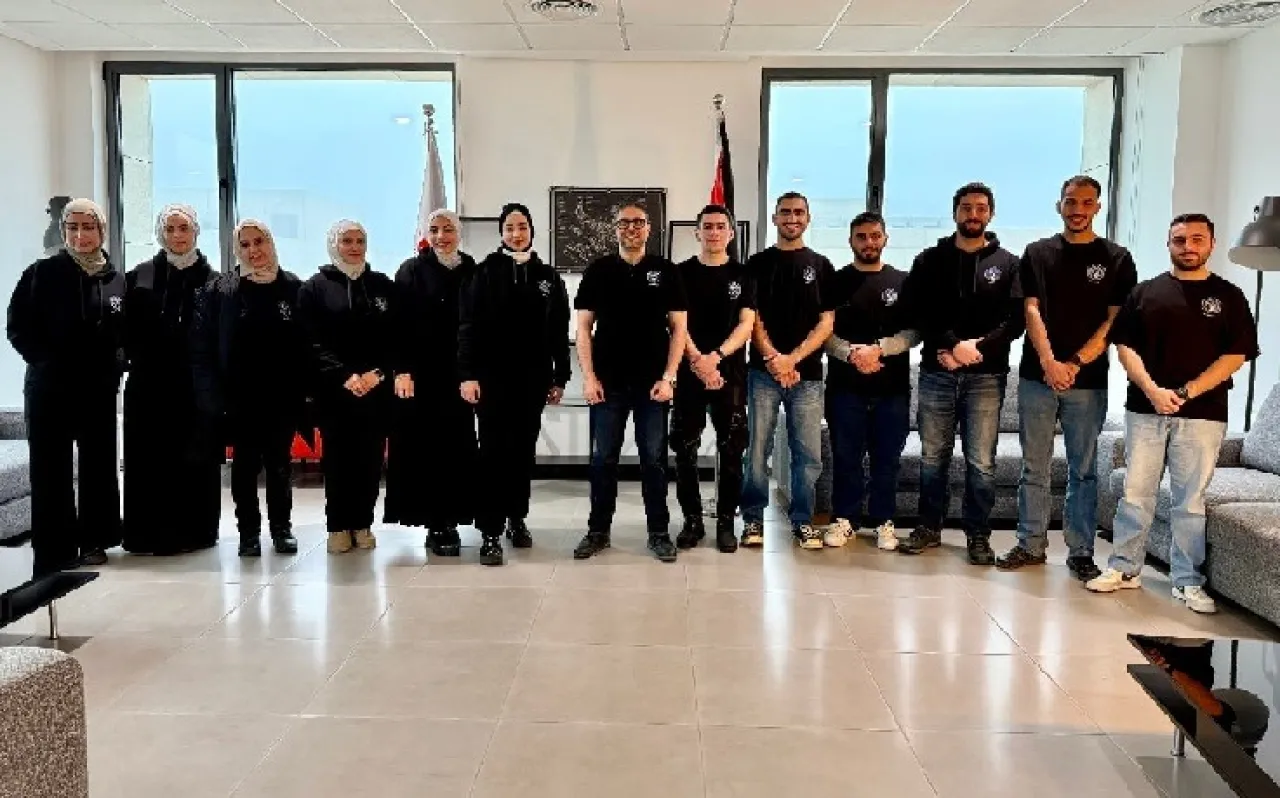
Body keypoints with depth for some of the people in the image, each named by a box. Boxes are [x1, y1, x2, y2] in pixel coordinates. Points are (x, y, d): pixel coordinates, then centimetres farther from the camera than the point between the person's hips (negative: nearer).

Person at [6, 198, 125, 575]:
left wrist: (116, 364, -1)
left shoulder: (116, 279, 7)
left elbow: (125, 331, 14)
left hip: (100, 388, 3)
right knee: (51, 470, 1)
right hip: (50, 388, -3)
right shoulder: (42, 273, -2)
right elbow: (18, 327, -3)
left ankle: (93, 540, 22)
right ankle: (54, 551, 6)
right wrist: (46, 361, -11)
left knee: (98, 465, 9)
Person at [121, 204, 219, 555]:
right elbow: (128, 328, 7)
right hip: (149, 382, 2)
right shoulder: (140, 276, 9)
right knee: (150, 457, 2)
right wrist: (139, 357, -5)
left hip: (195, 382, -1)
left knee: (195, 456, 2)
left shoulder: (211, 279, 4)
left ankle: (193, 529, 10)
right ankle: (151, 531, 9)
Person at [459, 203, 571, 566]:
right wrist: (467, 374, -13)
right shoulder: (485, 273, 1)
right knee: (494, 453, -3)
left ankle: (517, 518, 25)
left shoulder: (548, 277, 9)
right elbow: (469, 327, -5)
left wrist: (559, 378, 5)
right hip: (493, 378, -3)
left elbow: (559, 332, 9)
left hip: (532, 380, 3)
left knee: (524, 452, 10)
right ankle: (490, 532, 0)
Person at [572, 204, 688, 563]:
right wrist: (589, 377, -4)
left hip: (653, 383, 0)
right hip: (608, 384, 1)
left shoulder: (666, 271, 4)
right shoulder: (598, 271, 6)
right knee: (603, 459, 6)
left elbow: (679, 327, 3)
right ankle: (598, 530, 17)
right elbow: (584, 327, 5)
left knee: (654, 460, 5)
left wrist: (667, 378, -6)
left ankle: (659, 533, 14)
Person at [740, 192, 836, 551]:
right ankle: (753, 519, 11)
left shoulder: (821, 266, 10)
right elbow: (751, 317, 2)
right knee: (757, 450, 1)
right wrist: (772, 358, -12)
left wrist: (792, 359, -9)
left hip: (807, 373, 1)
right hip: (763, 371, -1)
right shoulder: (758, 263, 9)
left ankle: (803, 520, 14)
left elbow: (826, 322, 3)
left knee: (808, 453, 2)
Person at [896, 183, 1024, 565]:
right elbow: (919, 312, -2)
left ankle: (978, 534, 12)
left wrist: (977, 347, -14)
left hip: (986, 375, -1)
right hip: (936, 371, 1)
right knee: (932, 456, 7)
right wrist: (953, 345, -15)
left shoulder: (1007, 264, 10)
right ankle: (929, 527, 20)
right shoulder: (930, 260, 10)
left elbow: (1015, 319, 0)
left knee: (981, 461, 0)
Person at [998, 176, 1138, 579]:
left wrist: (1075, 364, -11)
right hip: (1037, 378, 1)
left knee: (1084, 470, 5)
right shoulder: (1037, 253, 8)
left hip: (1088, 382, -1)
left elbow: (1115, 322, -1)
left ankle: (1081, 552, 12)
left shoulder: (1117, 259, 5)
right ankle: (1031, 545, 15)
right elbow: (1031, 311, 0)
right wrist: (1049, 363, -13)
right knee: (1034, 468, 6)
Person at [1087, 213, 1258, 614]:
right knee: (1135, 494, 4)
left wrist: (1186, 392, -13)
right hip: (1145, 410, 1)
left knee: (1190, 501, 4)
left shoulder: (1228, 297, 6)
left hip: (1202, 415, -1)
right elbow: (1125, 346, 3)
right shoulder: (1146, 292, 9)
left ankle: (1188, 582, 12)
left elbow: (1235, 355, -2)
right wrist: (1152, 390, -11)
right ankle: (1124, 569, 14)